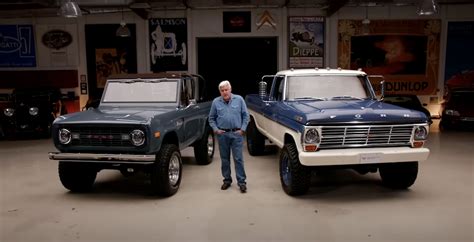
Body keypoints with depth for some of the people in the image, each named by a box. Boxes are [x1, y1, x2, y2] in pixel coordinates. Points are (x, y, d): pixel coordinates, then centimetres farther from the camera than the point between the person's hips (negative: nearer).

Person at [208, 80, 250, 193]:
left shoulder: (239, 99, 1)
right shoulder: (216, 102, 4)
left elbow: (246, 116, 3)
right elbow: (211, 118, 10)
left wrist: (242, 129, -4)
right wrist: (216, 129, -2)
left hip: (236, 134, -2)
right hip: (222, 134, 2)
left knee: (238, 159, -1)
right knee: (225, 159, 10)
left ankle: (242, 182, 6)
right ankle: (227, 180, 24)